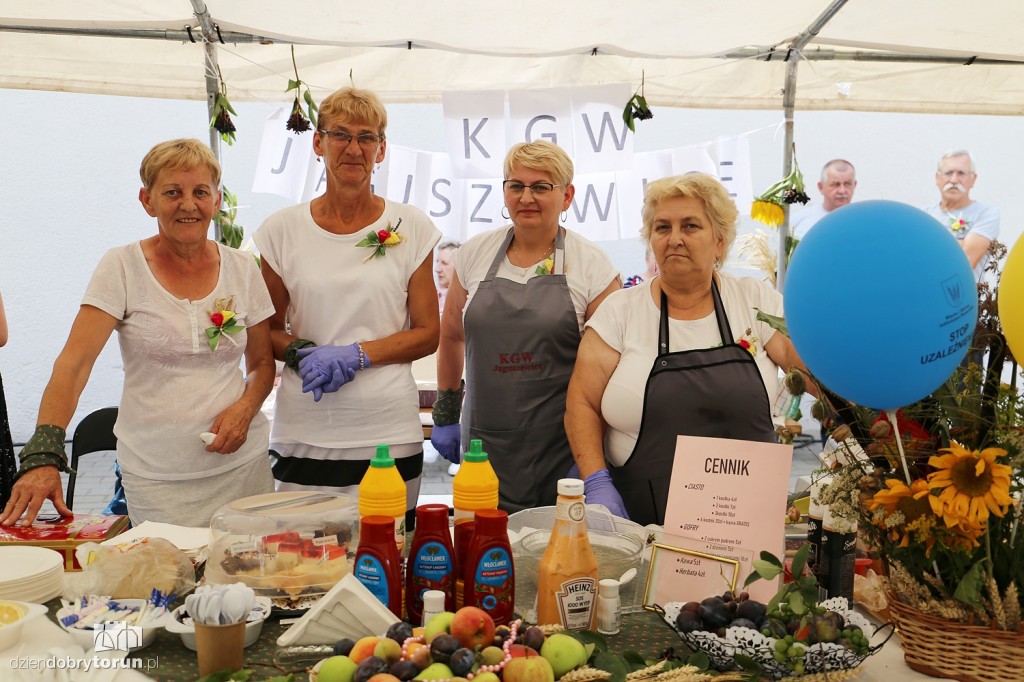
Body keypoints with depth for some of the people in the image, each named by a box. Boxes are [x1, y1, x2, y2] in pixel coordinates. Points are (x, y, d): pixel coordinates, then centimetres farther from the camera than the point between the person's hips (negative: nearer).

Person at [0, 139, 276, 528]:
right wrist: (43, 454, -27)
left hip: (243, 464, 3)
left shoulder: (242, 268, 4)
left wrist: (246, 407, -8)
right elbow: (73, 363, -14)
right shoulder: (122, 268, -5)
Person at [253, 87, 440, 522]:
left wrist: (357, 354, -11)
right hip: (304, 432, 1)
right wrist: (302, 354, -10)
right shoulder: (282, 231, 5)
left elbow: (427, 334, 4)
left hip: (389, 432, 0)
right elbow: (268, 331, 11)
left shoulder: (411, 229, 3)